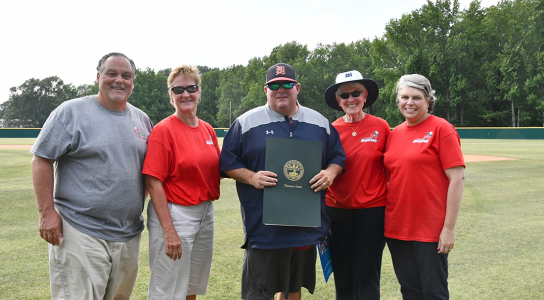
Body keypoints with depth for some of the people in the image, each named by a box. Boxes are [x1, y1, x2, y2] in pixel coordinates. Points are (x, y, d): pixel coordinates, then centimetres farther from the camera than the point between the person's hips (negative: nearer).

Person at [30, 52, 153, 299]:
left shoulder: (142, 119, 12)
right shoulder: (72, 111, -3)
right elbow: (42, 160, -6)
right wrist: (47, 212, -12)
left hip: (129, 235, 6)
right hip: (81, 231, -5)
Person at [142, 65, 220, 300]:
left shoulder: (208, 129, 8)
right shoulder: (163, 130, -11)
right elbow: (153, 183, -15)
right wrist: (169, 231, -20)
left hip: (205, 213, 7)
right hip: (174, 214, -6)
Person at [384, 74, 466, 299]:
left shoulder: (441, 129, -7)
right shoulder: (394, 133, 9)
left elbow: (457, 179, -12)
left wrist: (449, 228, -15)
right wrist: (388, 220, 10)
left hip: (430, 229, -5)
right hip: (396, 228, 6)